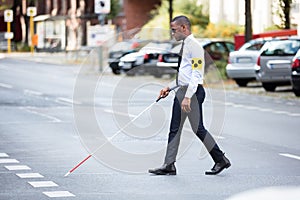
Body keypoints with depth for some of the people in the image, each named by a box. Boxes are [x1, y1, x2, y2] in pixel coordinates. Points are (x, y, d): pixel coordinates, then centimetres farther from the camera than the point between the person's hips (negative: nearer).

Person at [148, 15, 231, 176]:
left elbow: (196, 74, -20)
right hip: (181, 90, 10)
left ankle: (221, 160, 6)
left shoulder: (194, 46, -13)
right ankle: (169, 165, 10)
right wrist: (169, 87, 17)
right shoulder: (184, 46, 16)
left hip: (193, 91, -10)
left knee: (198, 129, -5)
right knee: (174, 129, 7)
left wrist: (187, 97, -25)